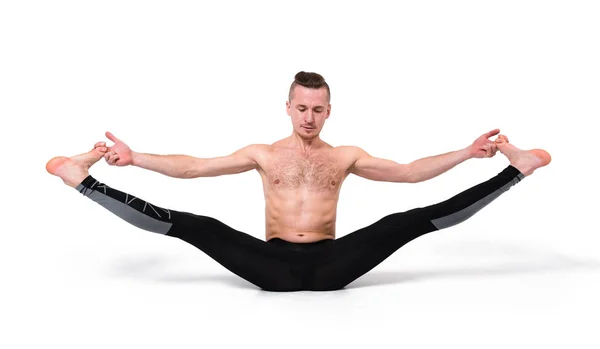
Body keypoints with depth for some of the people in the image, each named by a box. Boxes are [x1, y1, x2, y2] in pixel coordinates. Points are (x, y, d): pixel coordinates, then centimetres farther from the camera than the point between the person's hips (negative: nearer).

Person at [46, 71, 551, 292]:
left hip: (331, 264, 1)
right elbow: (192, 167, 4)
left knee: (411, 221, -15)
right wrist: (134, 157, -7)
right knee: (196, 226, -20)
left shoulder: (346, 156, 11)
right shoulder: (263, 154, 9)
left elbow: (409, 171, 8)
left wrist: (468, 152, -1)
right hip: (273, 265, -1)